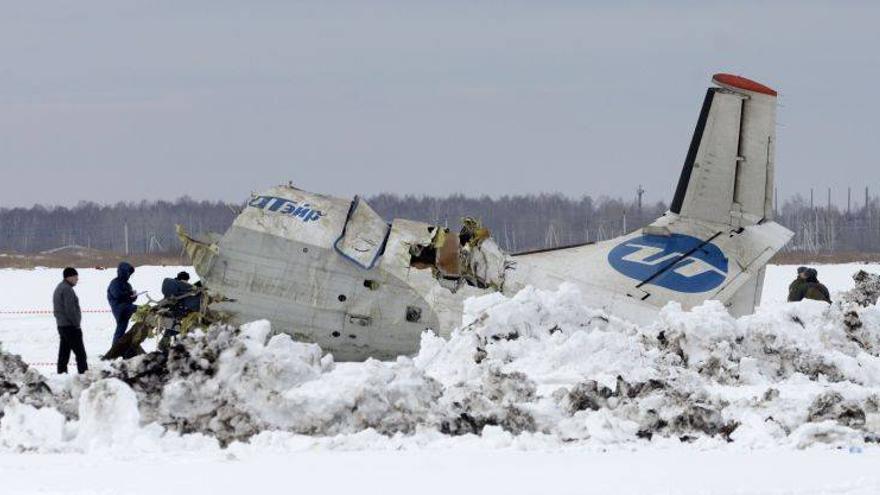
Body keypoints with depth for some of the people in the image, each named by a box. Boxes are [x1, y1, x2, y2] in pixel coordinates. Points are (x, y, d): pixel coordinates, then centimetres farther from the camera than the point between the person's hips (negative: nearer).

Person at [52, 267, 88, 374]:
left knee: (64, 351, 11)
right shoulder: (67, 289, -16)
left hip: (61, 325, 10)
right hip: (70, 325, -10)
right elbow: (70, 309, -21)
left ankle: (61, 371, 11)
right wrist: (76, 324, -15)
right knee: (80, 352, -7)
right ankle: (83, 371, -9)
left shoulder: (59, 288, 16)